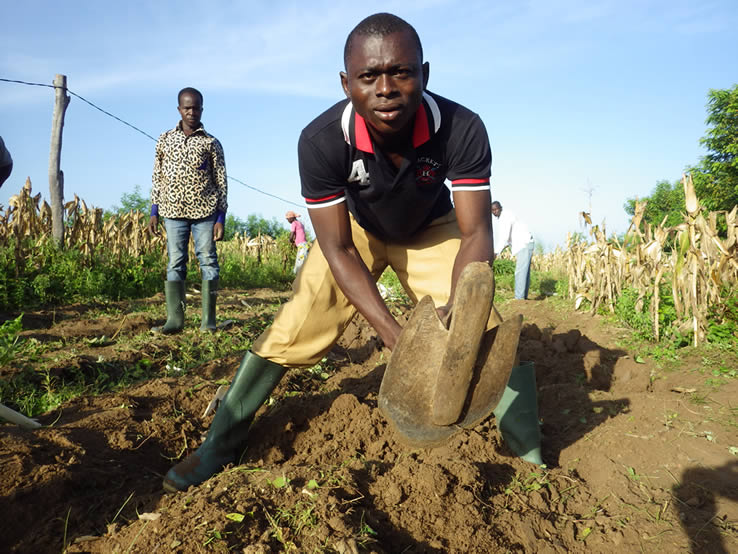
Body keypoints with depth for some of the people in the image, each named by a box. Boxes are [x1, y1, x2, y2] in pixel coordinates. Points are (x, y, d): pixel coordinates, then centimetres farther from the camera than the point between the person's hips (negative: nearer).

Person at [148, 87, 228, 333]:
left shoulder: (211, 143, 4)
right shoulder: (165, 139, 11)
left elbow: (221, 181, 2)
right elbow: (158, 177, 13)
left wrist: (221, 217, -4)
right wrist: (154, 211, 5)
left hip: (204, 211, -2)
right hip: (173, 211, 2)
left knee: (208, 261, -2)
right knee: (175, 263, 0)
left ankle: (208, 319, 2)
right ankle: (174, 318, 1)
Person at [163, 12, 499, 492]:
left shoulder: (462, 129, -34)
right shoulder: (321, 140, -35)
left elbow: (476, 233, -30)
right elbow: (338, 249, -31)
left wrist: (456, 308, -50)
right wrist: (394, 334, -41)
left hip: (430, 230, 1)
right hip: (356, 228, 0)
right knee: (296, 325, -11)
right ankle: (222, 442, 6)